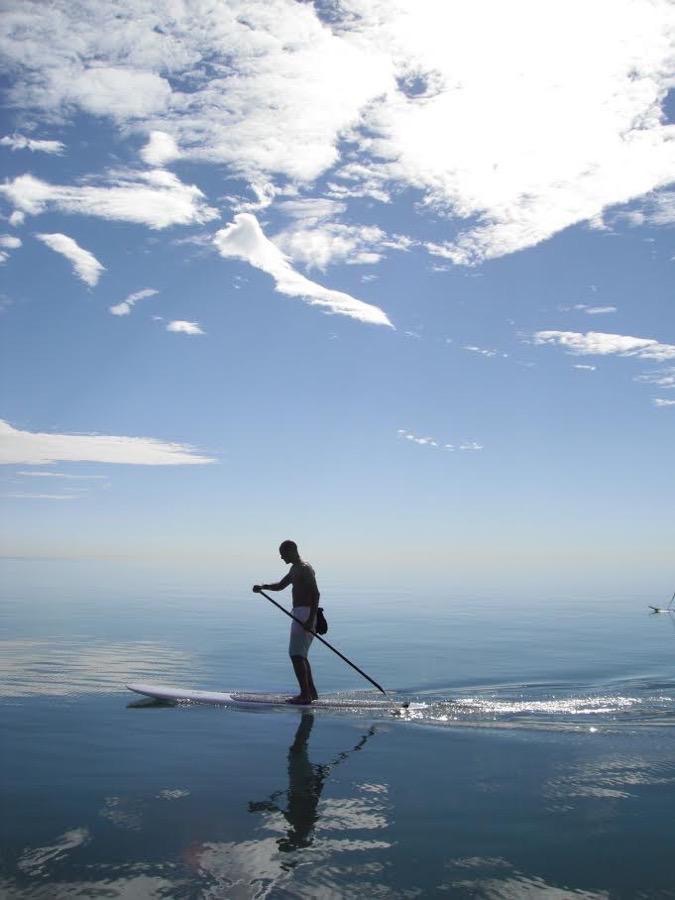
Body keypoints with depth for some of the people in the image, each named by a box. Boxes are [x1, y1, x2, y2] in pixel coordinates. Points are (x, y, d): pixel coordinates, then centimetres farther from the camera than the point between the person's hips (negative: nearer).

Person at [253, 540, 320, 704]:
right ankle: (311, 692, 22)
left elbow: (316, 594, -21)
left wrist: (311, 619, -28)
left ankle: (305, 694, -14)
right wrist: (263, 586, 11)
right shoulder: (294, 569, 19)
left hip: (305, 613, -11)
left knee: (296, 654, -13)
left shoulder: (304, 569, -13)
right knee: (300, 655, 15)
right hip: (300, 615, 11)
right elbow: (280, 586, 30)